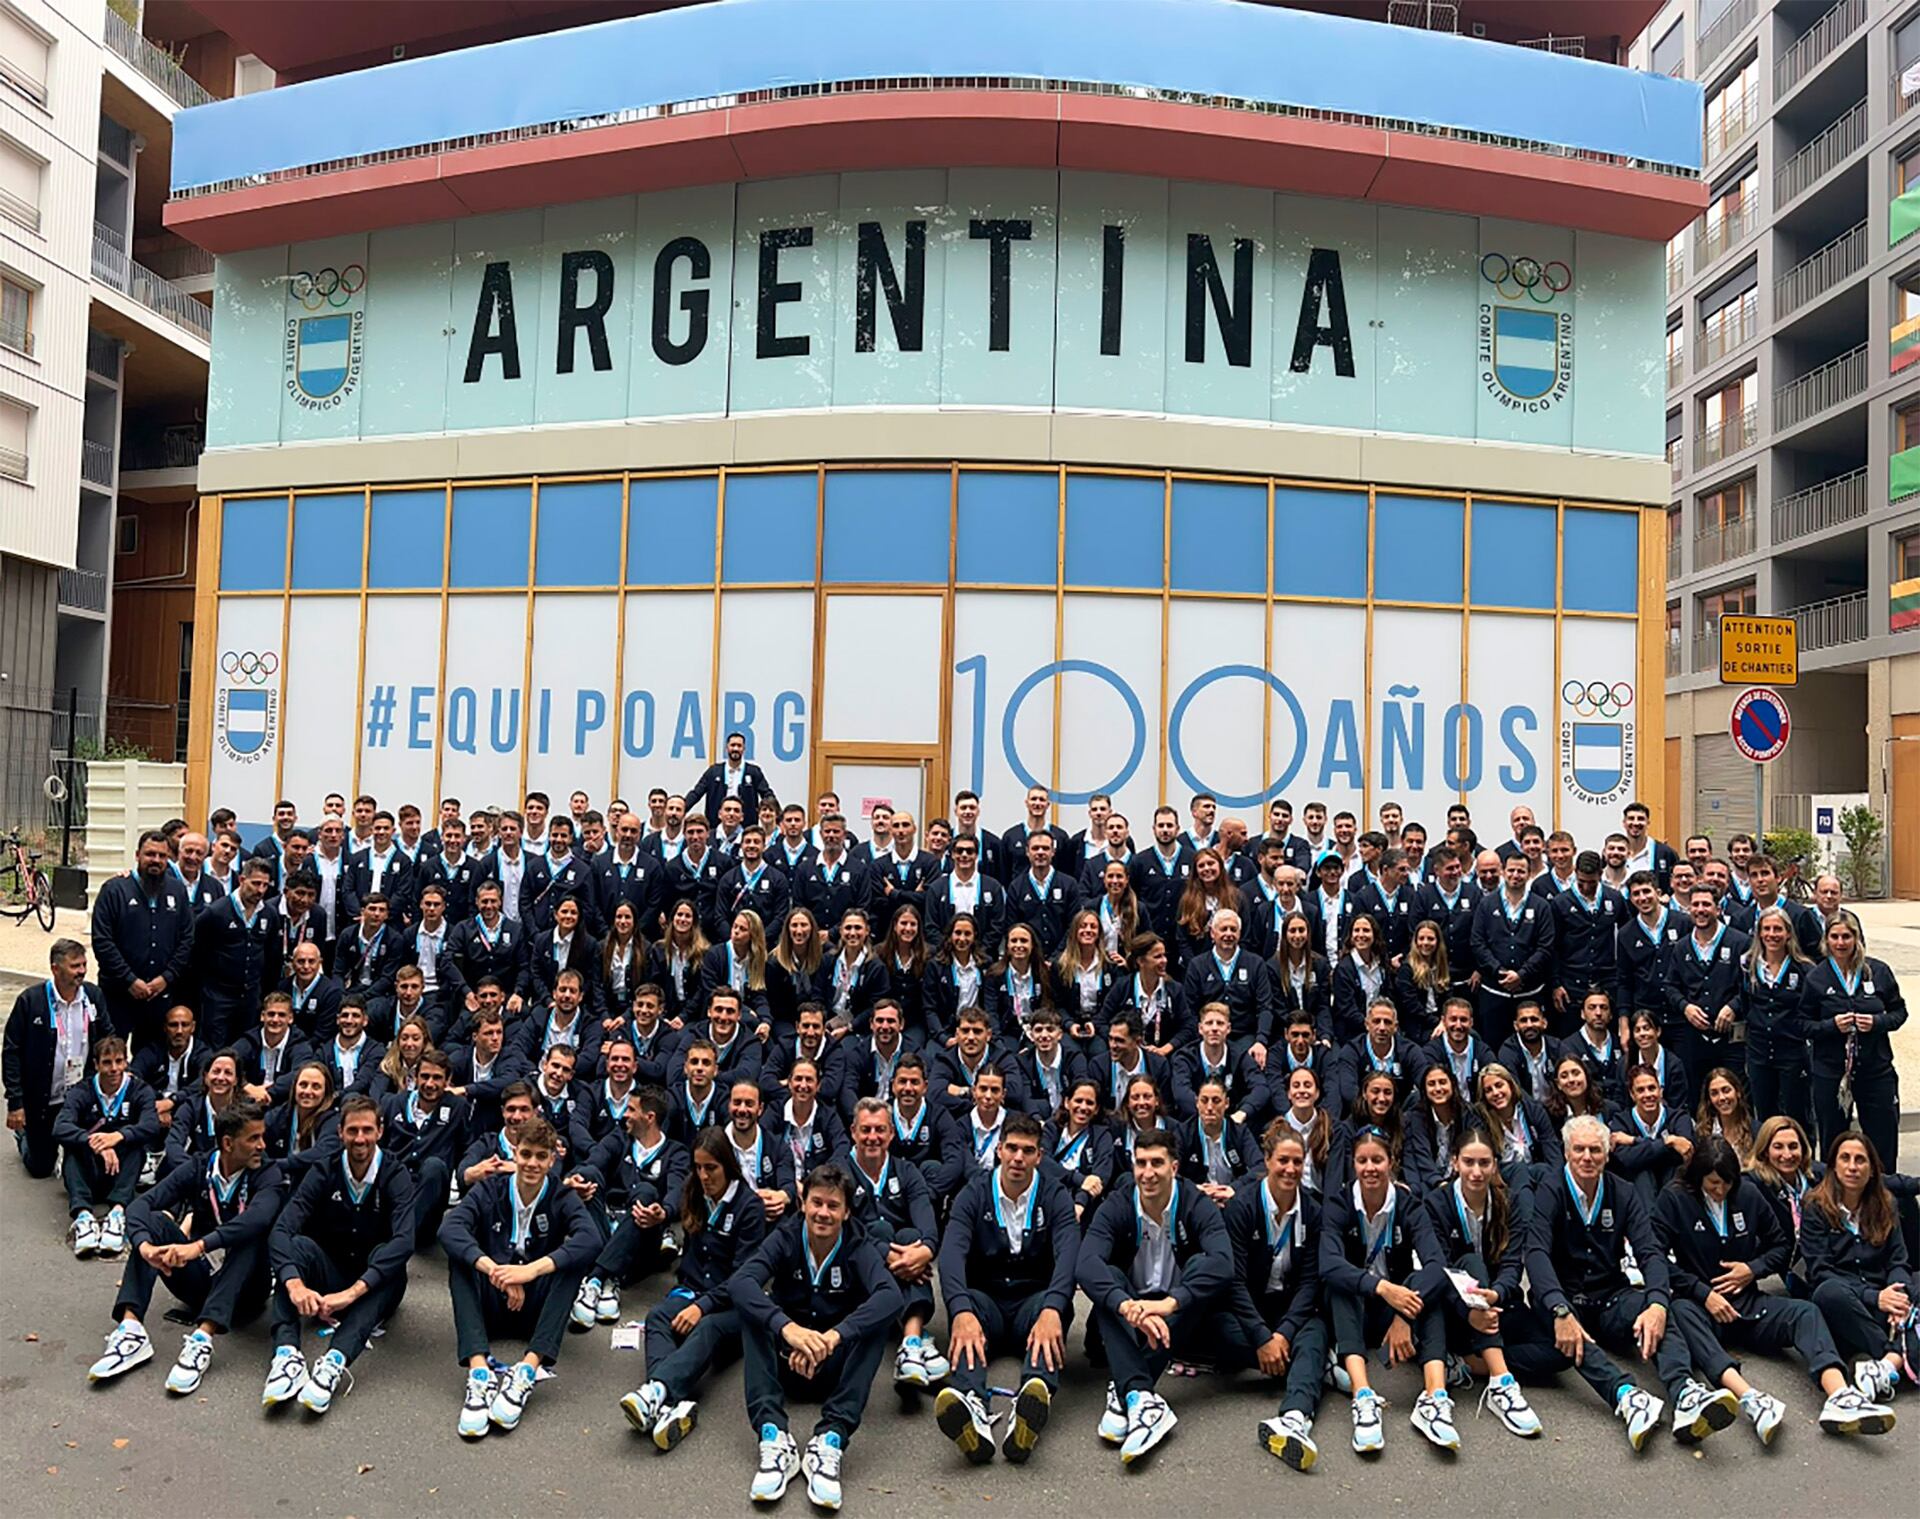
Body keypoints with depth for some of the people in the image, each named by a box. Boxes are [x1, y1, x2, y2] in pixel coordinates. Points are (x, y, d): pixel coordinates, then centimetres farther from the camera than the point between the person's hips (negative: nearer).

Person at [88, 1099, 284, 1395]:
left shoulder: (268, 1175, -11)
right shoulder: (197, 1171, -1)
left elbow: (258, 1218, -33)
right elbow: (141, 1204, -15)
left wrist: (199, 1246, -46)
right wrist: (144, 1244, -37)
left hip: (244, 1286, -3)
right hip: (199, 1278, 3)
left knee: (250, 1236, -32)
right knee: (153, 1220, -15)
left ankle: (202, 1338, -45)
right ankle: (131, 1330, -30)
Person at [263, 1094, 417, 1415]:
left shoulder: (396, 1177, -11)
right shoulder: (323, 1174, -4)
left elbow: (404, 1241, -27)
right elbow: (281, 1229, -19)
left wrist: (353, 1291, -41)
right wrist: (294, 1283, -39)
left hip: (375, 1289, -2)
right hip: (329, 1278, 2)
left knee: (387, 1256, -33)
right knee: (297, 1244, -25)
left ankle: (335, 1360, -50)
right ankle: (286, 1352, -43)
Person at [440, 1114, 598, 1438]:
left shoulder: (562, 1198, -3)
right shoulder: (490, 1191, -1)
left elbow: (590, 1238, -24)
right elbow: (449, 1229, -22)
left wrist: (532, 1269, -38)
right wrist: (494, 1270, -37)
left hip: (536, 1306, -1)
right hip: (491, 1305, 1)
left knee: (572, 1258, -26)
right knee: (461, 1256, -24)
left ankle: (529, 1367, -40)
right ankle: (479, 1370, -41)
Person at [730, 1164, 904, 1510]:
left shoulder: (858, 1247, -9)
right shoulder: (785, 1238, -7)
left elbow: (891, 1296, -30)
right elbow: (741, 1282, -27)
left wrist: (834, 1336, -46)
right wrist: (787, 1327, -46)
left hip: (837, 1364, -1)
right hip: (787, 1359, 1)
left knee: (878, 1314, -27)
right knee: (752, 1306, -25)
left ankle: (831, 1439, -38)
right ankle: (774, 1437, -38)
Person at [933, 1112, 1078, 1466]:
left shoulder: (1055, 1195, -1)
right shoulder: (975, 1194, -1)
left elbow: (1068, 1254, -19)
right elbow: (951, 1252, -18)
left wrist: (1051, 1310, -41)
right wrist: (962, 1311, -39)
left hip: (1034, 1302, 0)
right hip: (987, 1301, 0)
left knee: (1051, 1305, -34)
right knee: (966, 1302, -33)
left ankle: (1034, 1399, -61)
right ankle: (971, 1404, -60)